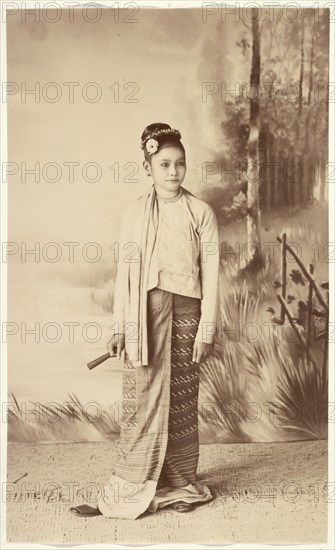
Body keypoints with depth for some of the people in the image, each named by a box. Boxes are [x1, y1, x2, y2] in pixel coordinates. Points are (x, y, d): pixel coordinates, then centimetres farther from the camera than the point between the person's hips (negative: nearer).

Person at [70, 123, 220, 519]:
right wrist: (118, 327, 4)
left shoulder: (200, 212, 1)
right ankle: (127, 493, 12)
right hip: (144, 311, 1)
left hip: (184, 310, -1)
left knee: (181, 401, 7)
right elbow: (124, 271, 7)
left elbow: (210, 273, -1)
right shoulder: (134, 213, 7)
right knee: (140, 401, 2)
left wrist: (206, 330, -5)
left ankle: (180, 486, 23)